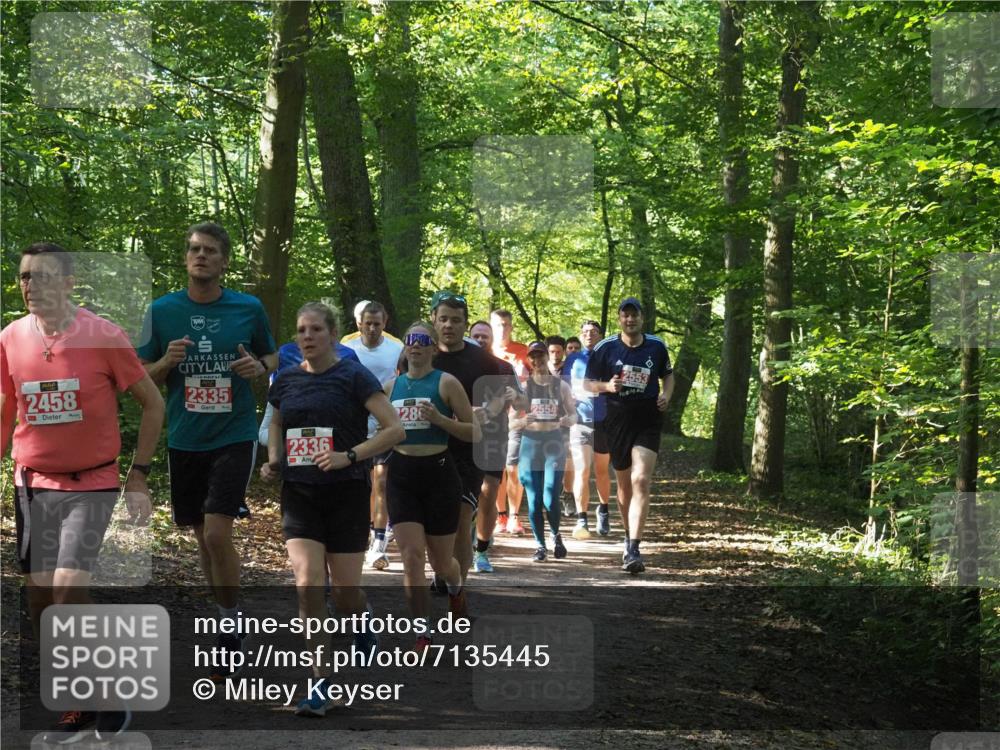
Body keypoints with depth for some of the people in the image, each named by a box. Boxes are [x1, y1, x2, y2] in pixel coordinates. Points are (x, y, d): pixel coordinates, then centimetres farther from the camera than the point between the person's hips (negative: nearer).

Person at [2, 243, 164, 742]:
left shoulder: (104, 336, -10)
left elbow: (152, 404, 0)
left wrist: (138, 476, -3)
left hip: (91, 484, -4)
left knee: (69, 589, -16)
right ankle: (77, 704, 19)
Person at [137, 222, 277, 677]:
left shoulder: (248, 308, -2)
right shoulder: (162, 311, 1)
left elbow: (272, 355, 13)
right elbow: (143, 378, 6)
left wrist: (259, 367, -10)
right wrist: (167, 362, -15)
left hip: (234, 435, -3)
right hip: (185, 439, 3)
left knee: (217, 533, -15)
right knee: (203, 536, 12)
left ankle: (232, 623, 2)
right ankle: (225, 619, 30)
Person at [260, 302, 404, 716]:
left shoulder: (353, 377, -7)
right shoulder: (285, 380, 7)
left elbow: (395, 429, -10)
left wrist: (350, 455, -20)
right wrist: (273, 459, 7)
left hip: (346, 494, -3)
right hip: (299, 495, 3)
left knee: (345, 591, 4)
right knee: (307, 585, -13)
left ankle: (363, 622, 43)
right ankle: (321, 684, -8)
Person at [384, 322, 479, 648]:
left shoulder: (446, 383, -4)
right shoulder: (391, 387, 8)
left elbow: (474, 432, -6)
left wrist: (439, 419, -19)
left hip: (438, 473, -3)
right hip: (401, 475, 3)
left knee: (441, 561, 8)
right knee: (411, 556, -9)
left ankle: (456, 588, 45)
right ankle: (422, 634, -2)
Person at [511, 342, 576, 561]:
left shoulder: (561, 386, 5)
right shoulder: (524, 387, 4)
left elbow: (574, 414, 10)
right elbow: (511, 421, 3)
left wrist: (567, 420, -13)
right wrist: (524, 420, -19)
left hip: (554, 443, -1)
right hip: (530, 443, 1)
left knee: (551, 499, -10)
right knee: (534, 501, -1)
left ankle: (556, 535, 17)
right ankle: (540, 545, 14)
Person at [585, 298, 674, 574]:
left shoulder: (656, 346, 3)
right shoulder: (605, 348, -1)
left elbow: (668, 374, 20)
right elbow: (589, 383, 5)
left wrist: (666, 395, 0)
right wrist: (608, 386, -15)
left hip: (648, 420, -1)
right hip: (617, 419, 1)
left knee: (641, 481, -15)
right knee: (624, 483, 13)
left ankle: (632, 551, -21)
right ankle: (630, 536, 35)